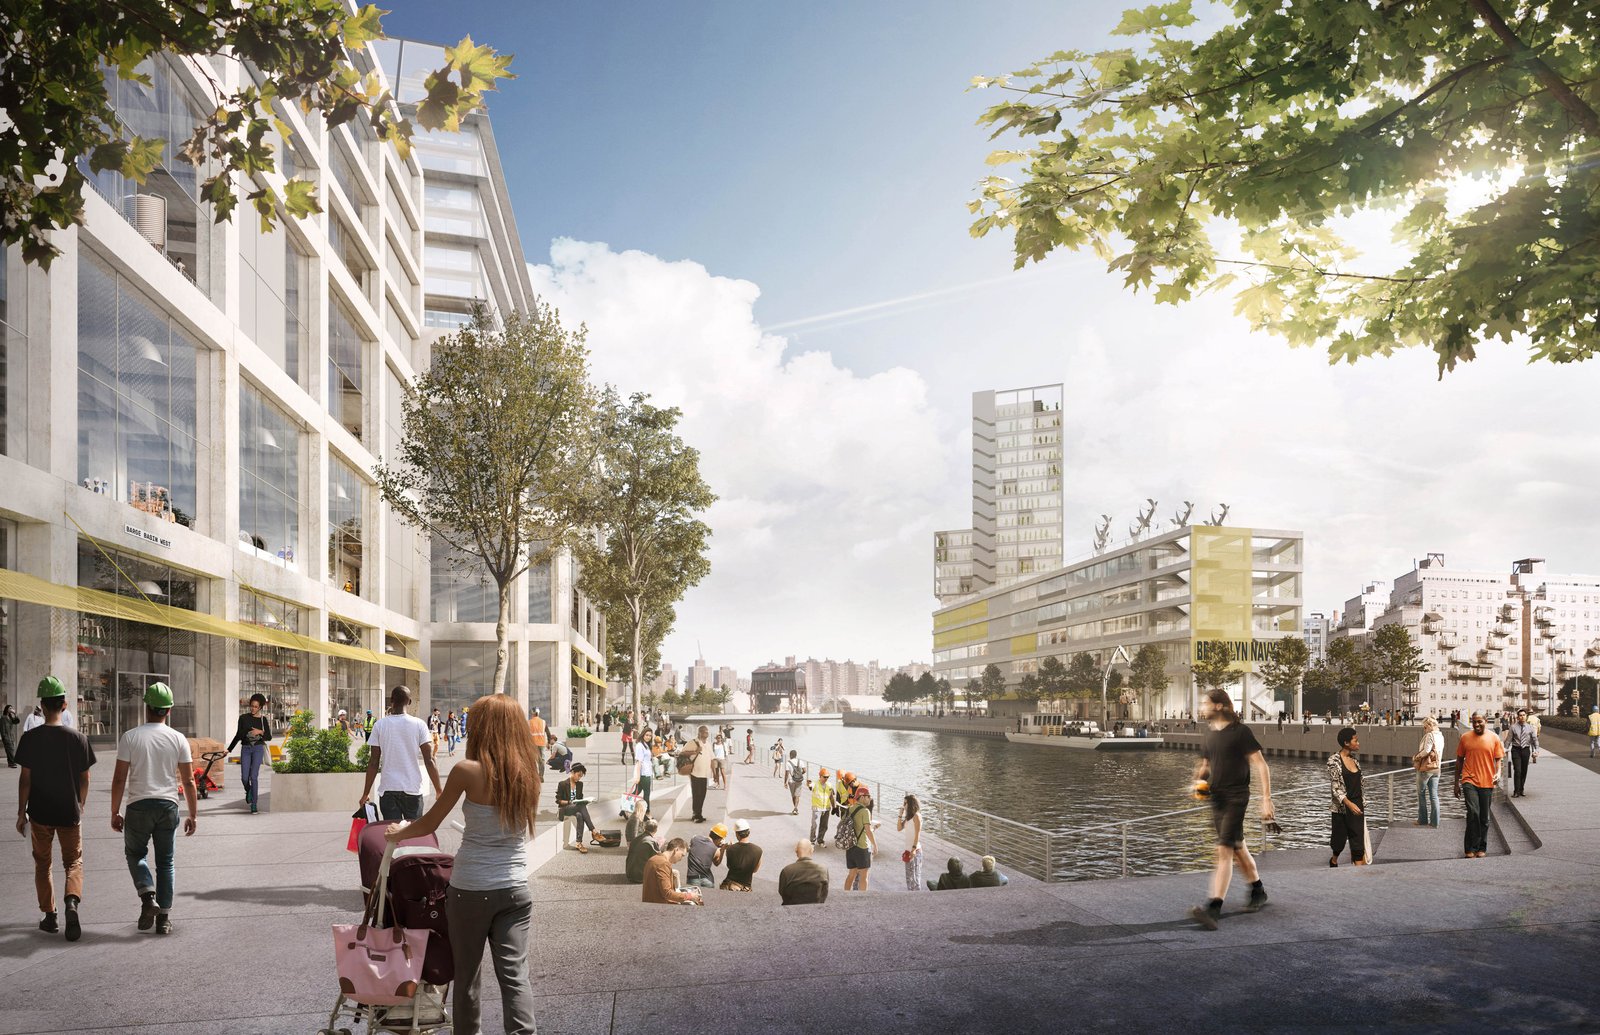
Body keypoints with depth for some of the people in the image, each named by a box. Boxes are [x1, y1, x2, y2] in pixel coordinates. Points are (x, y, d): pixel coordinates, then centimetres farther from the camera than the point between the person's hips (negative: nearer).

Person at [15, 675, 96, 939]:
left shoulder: (31, 737, -8)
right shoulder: (78, 738, -4)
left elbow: (25, 778, -7)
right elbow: (84, 779, 2)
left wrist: (21, 812, 1)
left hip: (40, 812, 0)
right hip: (69, 812, 0)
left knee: (42, 863, 15)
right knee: (74, 861, 10)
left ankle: (49, 916, 17)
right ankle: (72, 902, -16)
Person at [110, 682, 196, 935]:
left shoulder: (130, 737, -4)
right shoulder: (178, 739, 0)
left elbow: (119, 779, -5)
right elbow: (188, 781, 0)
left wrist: (115, 812, 4)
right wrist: (193, 814, 7)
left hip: (139, 805, -1)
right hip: (168, 806, 1)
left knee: (134, 853, 19)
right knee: (166, 862, 10)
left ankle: (148, 897, -2)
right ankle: (164, 918, 10)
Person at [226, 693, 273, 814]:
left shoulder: (263, 720, 4)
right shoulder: (243, 718, 6)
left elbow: (269, 737, 4)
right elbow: (238, 735, 13)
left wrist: (261, 732, -14)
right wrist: (229, 749, 11)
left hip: (258, 749, -2)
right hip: (245, 748, 2)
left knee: (254, 776, -9)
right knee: (244, 778, -4)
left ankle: (254, 804, -3)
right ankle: (248, 792, 30)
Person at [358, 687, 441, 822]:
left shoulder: (380, 725, -1)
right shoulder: (419, 725, -4)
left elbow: (373, 763, 0)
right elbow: (429, 761, -7)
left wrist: (366, 793, 8)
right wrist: (439, 791, -1)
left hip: (388, 789, 1)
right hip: (412, 790, -1)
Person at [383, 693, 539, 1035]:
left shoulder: (468, 771, -12)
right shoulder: (530, 772, 2)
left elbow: (429, 824, 0)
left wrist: (397, 833, 20)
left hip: (470, 889, -3)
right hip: (515, 887, 3)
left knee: (467, 973, 14)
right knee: (514, 973, 2)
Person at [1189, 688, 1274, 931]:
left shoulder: (1240, 731, -10)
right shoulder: (1209, 733, 10)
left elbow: (1260, 765, -11)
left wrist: (1266, 799, -16)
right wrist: (1199, 781, 2)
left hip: (1236, 797, -7)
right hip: (1217, 798, 7)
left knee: (1224, 851, -16)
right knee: (1237, 849, 19)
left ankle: (1213, 909, -23)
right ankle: (1258, 892, 39)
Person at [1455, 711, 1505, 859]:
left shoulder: (1494, 738, 3)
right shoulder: (1465, 737, 3)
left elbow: (1498, 759, 7)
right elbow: (1459, 760, 9)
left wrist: (1498, 773, -14)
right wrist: (1457, 783, 10)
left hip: (1487, 782, 1)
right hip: (1469, 781, -1)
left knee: (1484, 818, 9)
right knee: (1473, 812, -16)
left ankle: (1482, 848, 23)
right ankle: (1470, 848, -8)